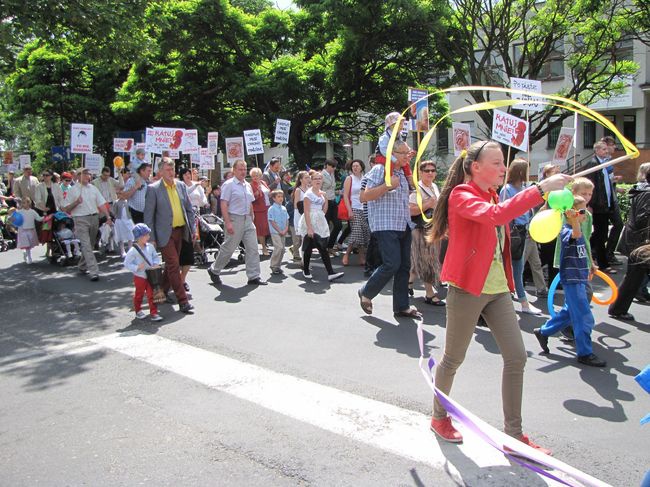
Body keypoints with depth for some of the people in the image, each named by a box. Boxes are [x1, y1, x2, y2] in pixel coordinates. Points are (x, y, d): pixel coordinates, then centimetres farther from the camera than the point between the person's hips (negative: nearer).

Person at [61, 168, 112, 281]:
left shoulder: (93, 189, 12)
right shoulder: (72, 190, 0)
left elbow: (101, 204, 11)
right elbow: (66, 209, 0)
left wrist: (108, 217, 0)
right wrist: (76, 202, -16)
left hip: (94, 218, 5)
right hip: (80, 219, -5)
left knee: (90, 245, 13)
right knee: (86, 245, -13)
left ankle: (82, 266, 32)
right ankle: (94, 271, -20)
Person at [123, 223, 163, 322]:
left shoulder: (150, 247, -2)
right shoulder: (133, 250, -16)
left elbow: (155, 257, 12)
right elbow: (127, 263, -13)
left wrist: (156, 264, -6)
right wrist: (137, 267, -23)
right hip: (139, 276, -3)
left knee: (152, 295, 1)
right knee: (139, 294, 14)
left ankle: (154, 313, 7)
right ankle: (138, 311, 35)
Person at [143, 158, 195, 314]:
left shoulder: (181, 185, 8)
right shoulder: (153, 189, -8)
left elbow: (189, 209, 14)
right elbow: (148, 216, -8)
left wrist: (191, 229, 8)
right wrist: (151, 238, -11)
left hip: (180, 231, 6)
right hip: (165, 234, -6)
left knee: (172, 265, 15)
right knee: (174, 266, -8)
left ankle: (162, 291, 34)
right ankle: (183, 302, -5)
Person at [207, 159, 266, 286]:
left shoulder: (247, 185, 14)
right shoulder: (229, 185, -8)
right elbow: (224, 205, -14)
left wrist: (252, 219, 15)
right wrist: (228, 223, -20)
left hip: (247, 220, 7)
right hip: (234, 219, -7)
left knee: (253, 248, 2)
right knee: (228, 248, 2)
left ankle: (254, 277, 6)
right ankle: (214, 270, 22)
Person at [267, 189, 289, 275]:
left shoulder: (284, 208, 10)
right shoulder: (272, 209, -8)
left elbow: (287, 220, 12)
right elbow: (272, 222, -11)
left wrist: (286, 230, -2)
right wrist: (280, 231, -13)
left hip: (283, 233, 7)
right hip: (275, 232, -7)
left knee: (282, 249, 8)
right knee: (279, 247, -17)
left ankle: (278, 265, 19)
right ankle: (274, 266, -7)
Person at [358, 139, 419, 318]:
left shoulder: (402, 173, 18)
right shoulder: (379, 170, -7)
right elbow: (363, 197, -15)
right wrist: (388, 185, -20)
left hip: (404, 227, 8)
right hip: (386, 227, -8)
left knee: (404, 266, 6)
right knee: (392, 264, -15)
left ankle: (401, 306, 14)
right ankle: (366, 293, 8)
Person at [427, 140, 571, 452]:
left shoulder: (491, 196, 14)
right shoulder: (462, 195, -13)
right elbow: (496, 214, -32)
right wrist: (541, 189, -34)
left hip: (497, 289, 8)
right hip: (467, 288, -8)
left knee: (516, 357, 3)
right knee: (453, 359, 7)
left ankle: (513, 433, 15)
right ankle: (439, 417, 29)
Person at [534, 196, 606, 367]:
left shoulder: (577, 230, 12)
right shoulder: (566, 231, -17)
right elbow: (576, 234, -43)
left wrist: (587, 270, 32)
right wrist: (574, 219, -60)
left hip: (579, 279, 10)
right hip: (572, 280, -10)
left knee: (569, 313, 19)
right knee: (585, 319, -4)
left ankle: (543, 332, 31)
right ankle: (584, 353, 8)